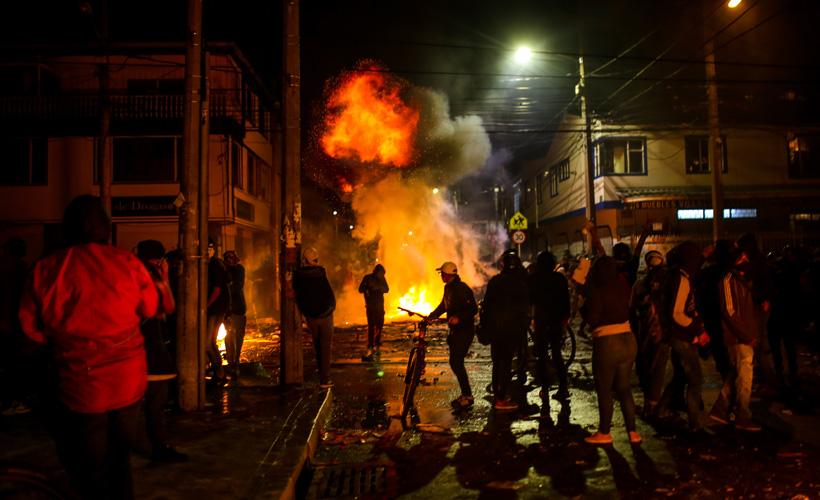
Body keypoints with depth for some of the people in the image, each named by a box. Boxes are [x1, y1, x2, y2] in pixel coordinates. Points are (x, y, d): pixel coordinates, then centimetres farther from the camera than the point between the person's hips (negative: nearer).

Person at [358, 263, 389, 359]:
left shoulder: (382, 278, 7)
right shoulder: (367, 278, -5)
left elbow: (387, 289, 4)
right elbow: (360, 290, -7)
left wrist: (379, 287, -16)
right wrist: (368, 285, -27)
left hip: (380, 306, 5)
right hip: (371, 306, -5)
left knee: (379, 325, 8)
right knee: (371, 325, -10)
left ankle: (377, 343, 24)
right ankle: (370, 347, -10)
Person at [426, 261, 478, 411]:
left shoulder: (462, 289, -19)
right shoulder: (448, 288, 12)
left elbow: (473, 309, -24)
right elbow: (443, 306, 22)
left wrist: (458, 316, -37)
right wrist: (430, 317, 11)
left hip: (465, 331, -10)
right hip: (455, 330, 10)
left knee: (456, 362, -12)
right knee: (455, 362, 12)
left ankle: (468, 396, -3)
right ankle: (465, 394, 22)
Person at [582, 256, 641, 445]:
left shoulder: (598, 292, -15)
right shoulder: (623, 288, 3)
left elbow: (592, 318, -20)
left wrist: (584, 307, 2)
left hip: (607, 344, -6)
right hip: (629, 341, 6)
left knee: (604, 390, 8)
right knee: (623, 388, 17)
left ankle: (604, 433, 18)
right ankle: (632, 431, 17)